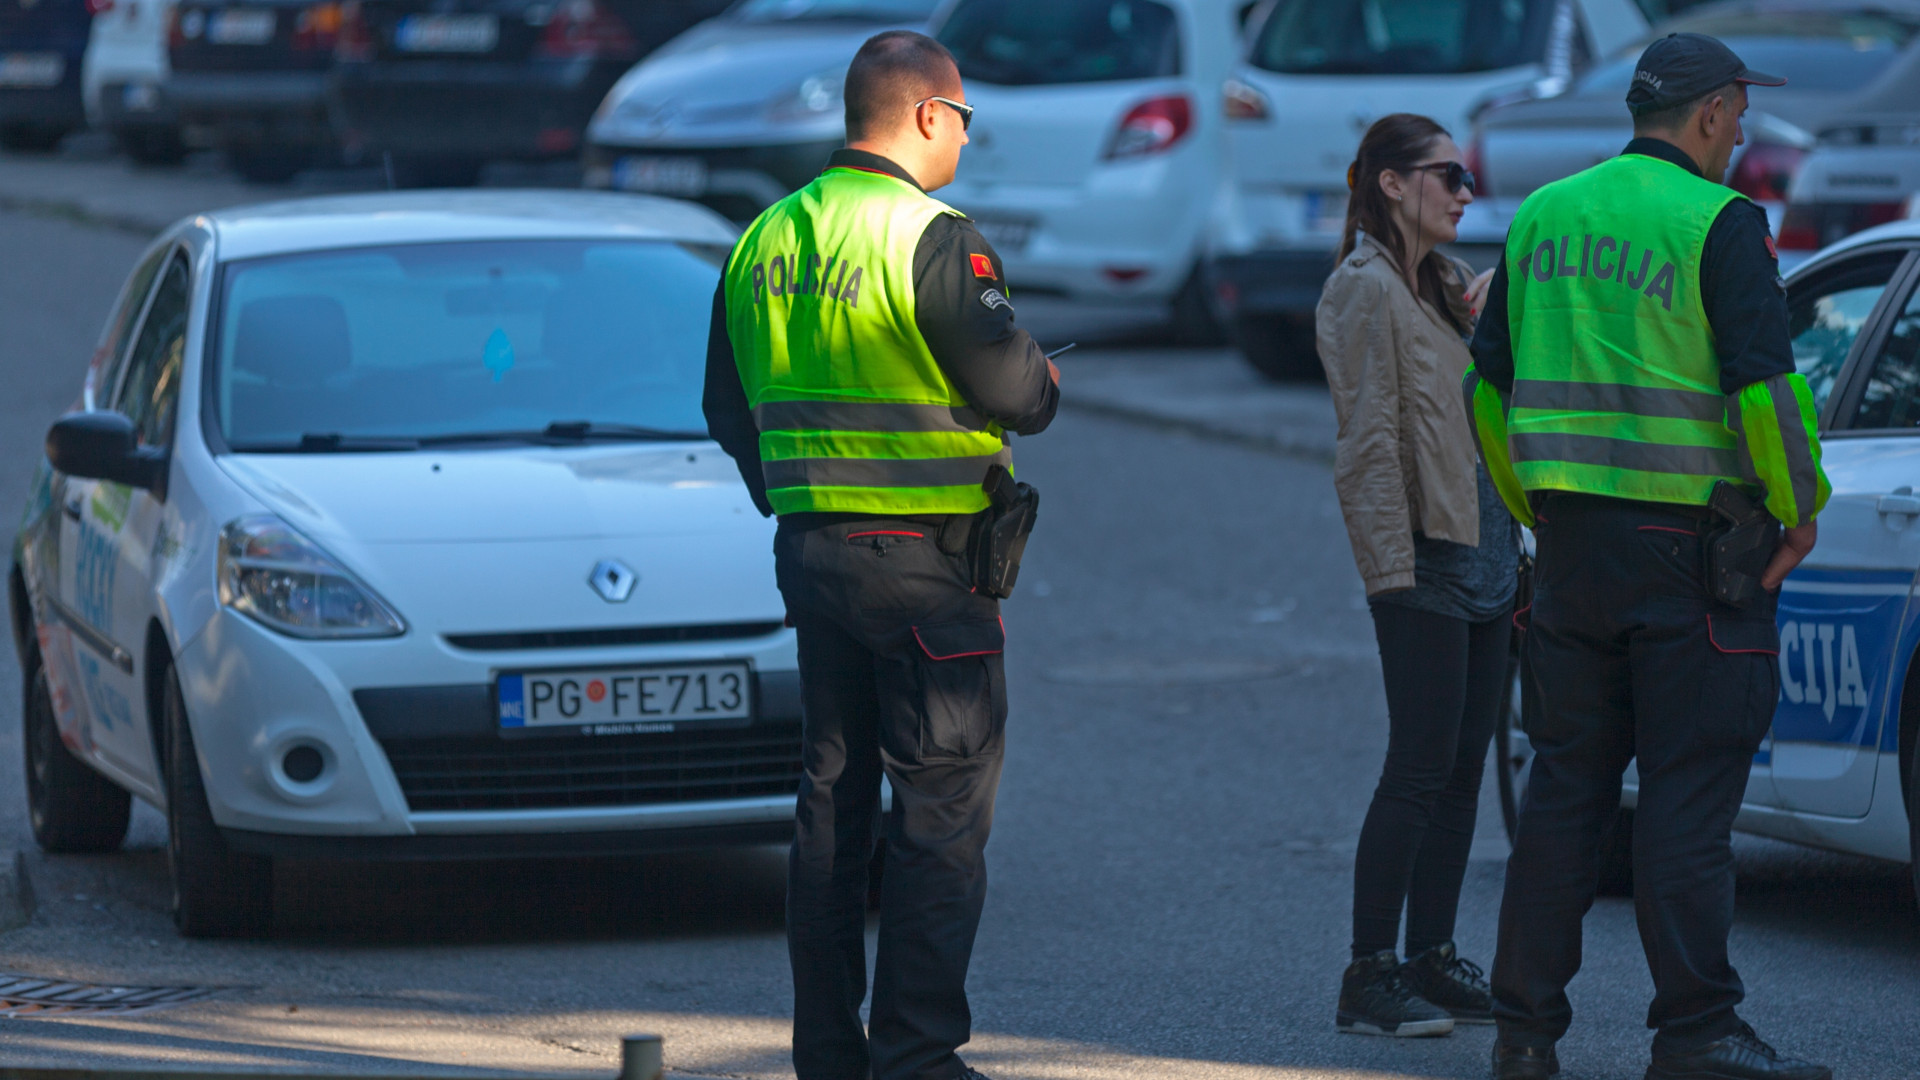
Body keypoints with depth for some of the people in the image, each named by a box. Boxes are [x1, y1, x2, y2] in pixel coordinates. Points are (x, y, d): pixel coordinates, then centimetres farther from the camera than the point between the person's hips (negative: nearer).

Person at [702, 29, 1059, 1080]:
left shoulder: (765, 240, 9)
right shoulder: (932, 240, -15)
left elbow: (728, 406, 15)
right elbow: (1010, 385, -16)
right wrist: (1045, 386, 6)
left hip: (810, 551, 7)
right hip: (926, 561, -7)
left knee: (833, 798, 13)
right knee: (941, 810, -2)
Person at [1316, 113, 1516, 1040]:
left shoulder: (1451, 285, 18)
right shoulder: (1366, 289, -9)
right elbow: (1370, 441, -15)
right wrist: (1393, 569, -18)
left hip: (1486, 551, 9)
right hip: (1424, 557, -9)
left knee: (1462, 770, 10)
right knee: (1420, 769, -9)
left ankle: (1433, 963, 15)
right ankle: (1369, 979, -5)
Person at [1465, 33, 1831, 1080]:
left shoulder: (1544, 216, 11)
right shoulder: (1717, 222, -9)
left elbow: (1489, 385, 15)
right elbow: (1763, 384, -16)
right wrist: (1799, 508, -2)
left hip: (1572, 537, 6)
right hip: (1687, 544, -6)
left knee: (1564, 784, 11)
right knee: (1689, 789, -3)